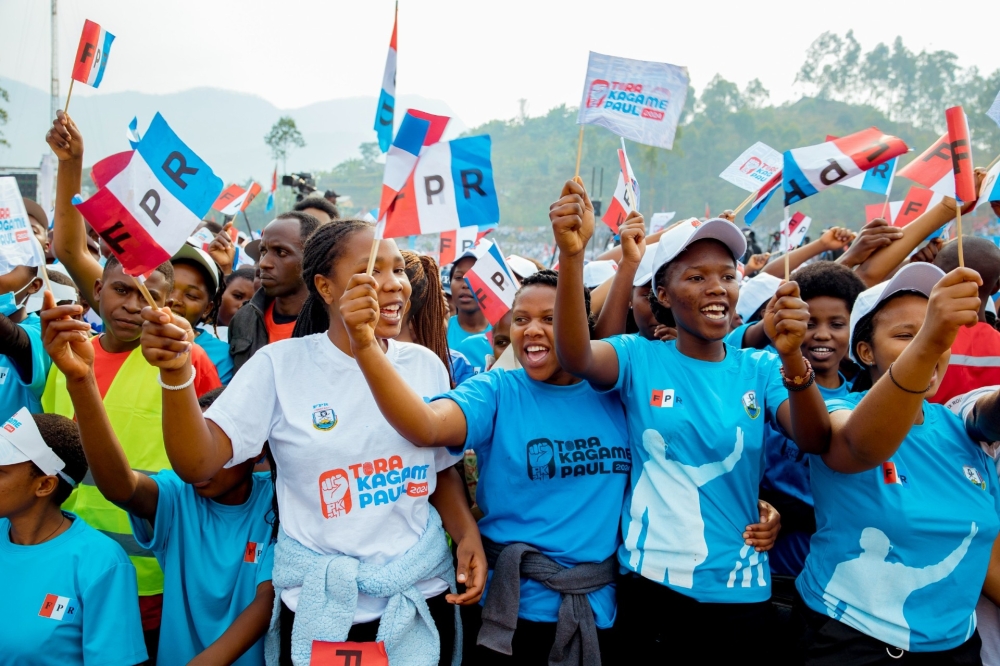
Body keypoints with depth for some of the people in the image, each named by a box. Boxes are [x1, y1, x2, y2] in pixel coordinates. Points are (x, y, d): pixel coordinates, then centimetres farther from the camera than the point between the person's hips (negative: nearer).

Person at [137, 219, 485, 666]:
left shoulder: (427, 365, 0)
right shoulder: (280, 365, -9)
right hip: (321, 605, -2)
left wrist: (468, 533, -7)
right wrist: (176, 373, -30)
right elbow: (197, 465, -15)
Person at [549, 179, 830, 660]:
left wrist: (792, 357, -34)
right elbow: (575, 358, -26)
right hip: (652, 580, -2)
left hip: (741, 587, 2)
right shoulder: (640, 358, -5)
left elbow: (815, 440, -15)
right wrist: (572, 255, -42)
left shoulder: (759, 369, 1)